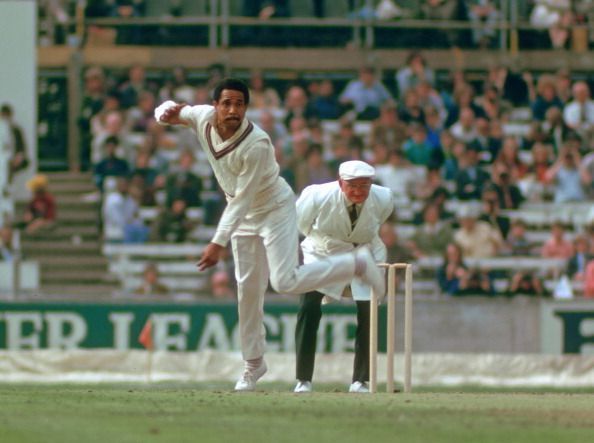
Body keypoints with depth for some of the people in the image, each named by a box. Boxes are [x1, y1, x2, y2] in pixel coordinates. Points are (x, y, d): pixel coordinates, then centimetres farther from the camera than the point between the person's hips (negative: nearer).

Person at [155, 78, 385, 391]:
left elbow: (242, 200, -31)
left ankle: (356, 263, 0)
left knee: (286, 281, -19)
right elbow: (167, 112, 4)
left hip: (275, 209, -6)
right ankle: (253, 363, 20)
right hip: (244, 215, 6)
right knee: (248, 289, 9)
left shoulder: (256, 145, -33)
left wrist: (218, 243, -35)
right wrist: (166, 113, -23)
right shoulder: (202, 118, -14)